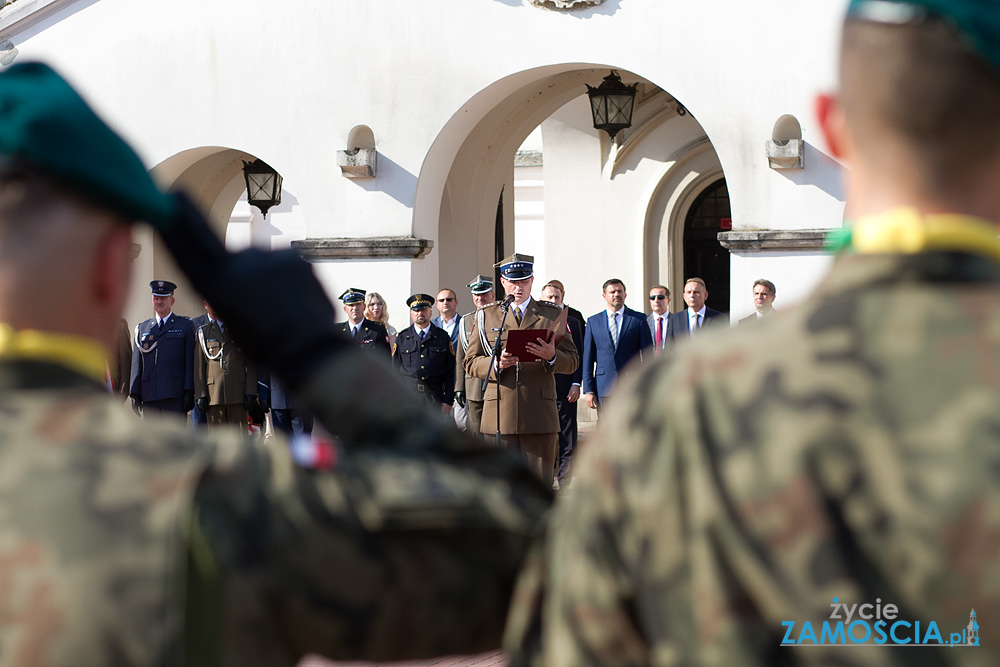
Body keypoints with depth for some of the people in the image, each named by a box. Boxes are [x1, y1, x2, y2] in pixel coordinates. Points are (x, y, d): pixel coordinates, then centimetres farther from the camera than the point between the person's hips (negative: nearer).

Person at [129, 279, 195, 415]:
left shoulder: (185, 325, 10)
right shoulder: (142, 328, 19)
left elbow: (190, 362, 2)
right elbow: (136, 365, 14)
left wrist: (189, 392, -8)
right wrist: (134, 394, 4)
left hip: (175, 396, -3)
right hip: (149, 397, 3)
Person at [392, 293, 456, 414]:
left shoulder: (443, 337, 10)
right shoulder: (401, 338, 10)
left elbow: (450, 372, 7)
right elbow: (394, 371, 10)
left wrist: (448, 401, -2)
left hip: (434, 399, 0)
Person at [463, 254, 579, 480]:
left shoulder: (552, 315, 11)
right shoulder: (486, 316, 12)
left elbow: (572, 361, 7)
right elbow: (471, 362, 8)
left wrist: (551, 356, -16)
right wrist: (496, 364, -13)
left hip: (539, 416, 0)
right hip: (499, 416, 0)